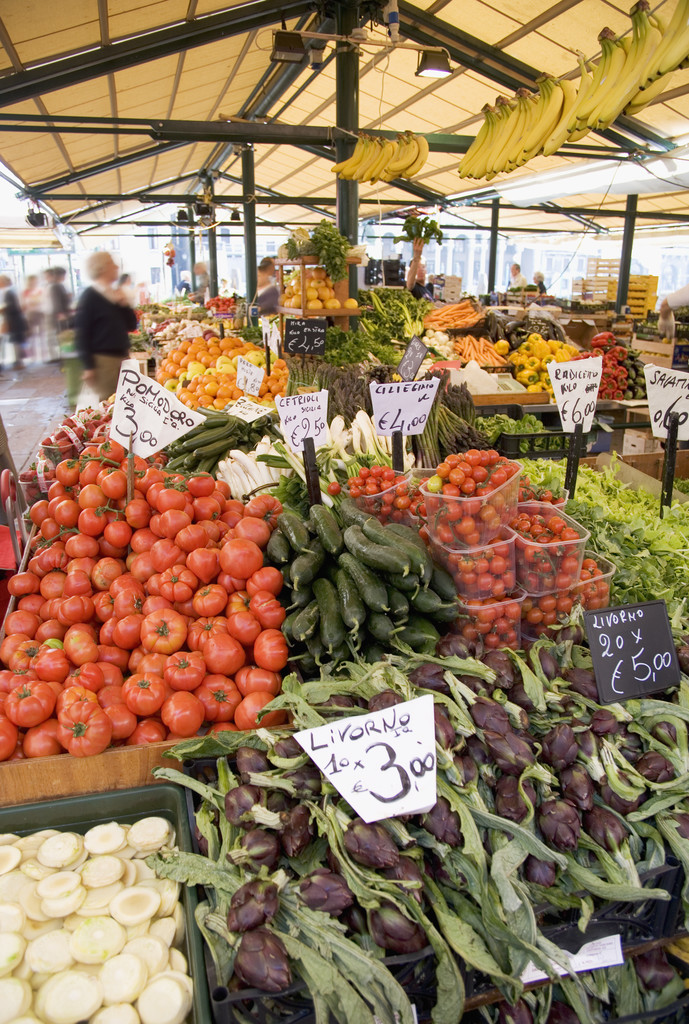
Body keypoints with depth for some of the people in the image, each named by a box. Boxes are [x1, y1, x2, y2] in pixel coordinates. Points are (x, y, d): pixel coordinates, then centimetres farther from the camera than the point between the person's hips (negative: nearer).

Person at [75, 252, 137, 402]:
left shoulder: (116, 295, 15)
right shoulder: (89, 297, -7)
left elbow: (132, 325, 13)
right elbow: (82, 334, -10)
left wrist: (124, 304, -4)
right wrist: (88, 366, -16)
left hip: (122, 357, 8)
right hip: (102, 360, -8)